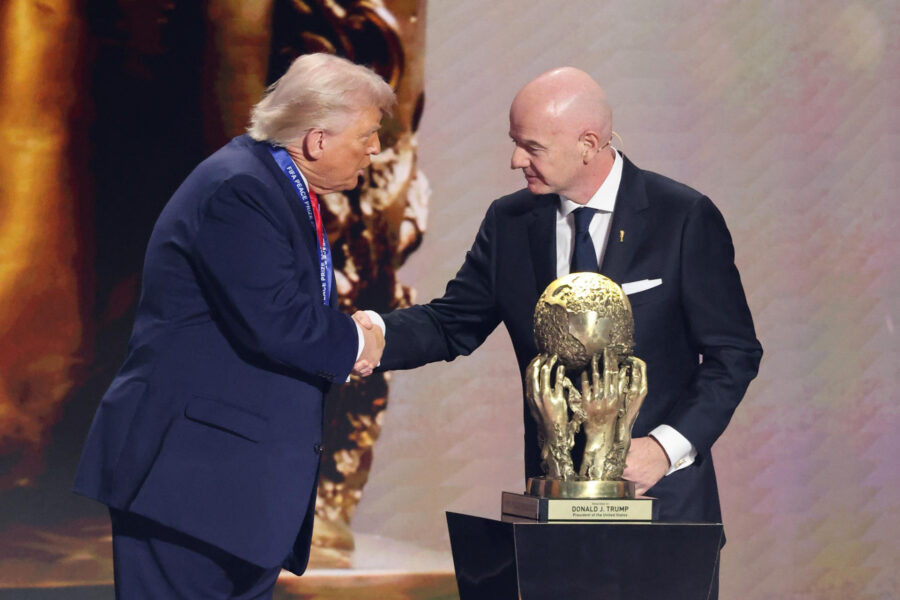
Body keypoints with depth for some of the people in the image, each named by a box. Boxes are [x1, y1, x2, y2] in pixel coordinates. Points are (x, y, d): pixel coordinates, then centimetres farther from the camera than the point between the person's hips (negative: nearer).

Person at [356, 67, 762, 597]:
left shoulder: (685, 218, -7)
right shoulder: (511, 222, 5)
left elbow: (734, 353, -5)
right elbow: (452, 324, 7)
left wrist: (669, 445, -16)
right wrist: (377, 333, -13)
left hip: (661, 492, -3)